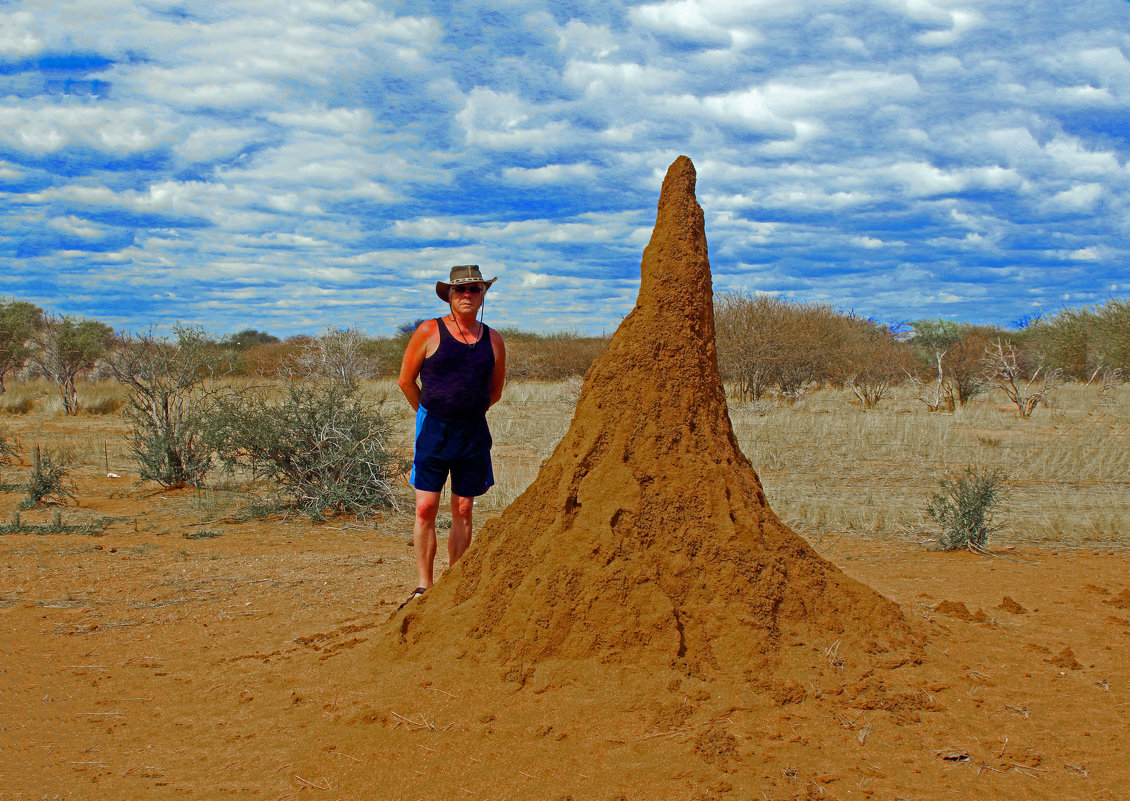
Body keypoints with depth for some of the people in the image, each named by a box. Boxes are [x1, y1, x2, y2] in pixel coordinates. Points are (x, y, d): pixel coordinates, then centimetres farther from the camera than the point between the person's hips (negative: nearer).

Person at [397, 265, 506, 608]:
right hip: (433, 431, -3)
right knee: (426, 508, -7)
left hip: (473, 432, 3)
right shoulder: (429, 332, -2)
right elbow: (406, 381, 4)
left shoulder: (493, 340, 7)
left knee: (463, 511, 6)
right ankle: (424, 586, -1)